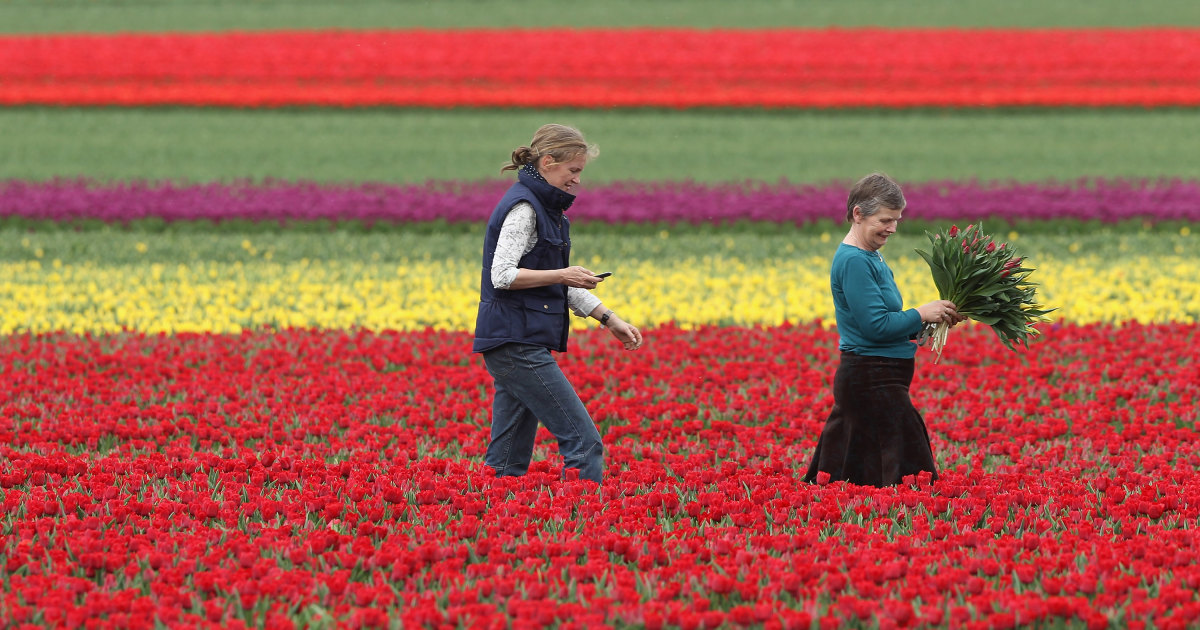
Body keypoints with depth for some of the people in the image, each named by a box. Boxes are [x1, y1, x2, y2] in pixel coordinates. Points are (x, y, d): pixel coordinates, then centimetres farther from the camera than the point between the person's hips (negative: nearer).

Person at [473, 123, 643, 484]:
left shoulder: (546, 206, 18)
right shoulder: (523, 207, -12)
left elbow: (560, 285, 23)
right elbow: (502, 275, -19)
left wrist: (610, 320, 17)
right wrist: (560, 275, -20)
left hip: (516, 345, 10)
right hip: (518, 343, -10)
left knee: (511, 459, 8)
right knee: (583, 440, -11)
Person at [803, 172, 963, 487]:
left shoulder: (870, 258, 15)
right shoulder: (854, 261, -16)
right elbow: (876, 325, -20)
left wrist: (925, 325, 6)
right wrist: (921, 314, -11)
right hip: (873, 380, -10)